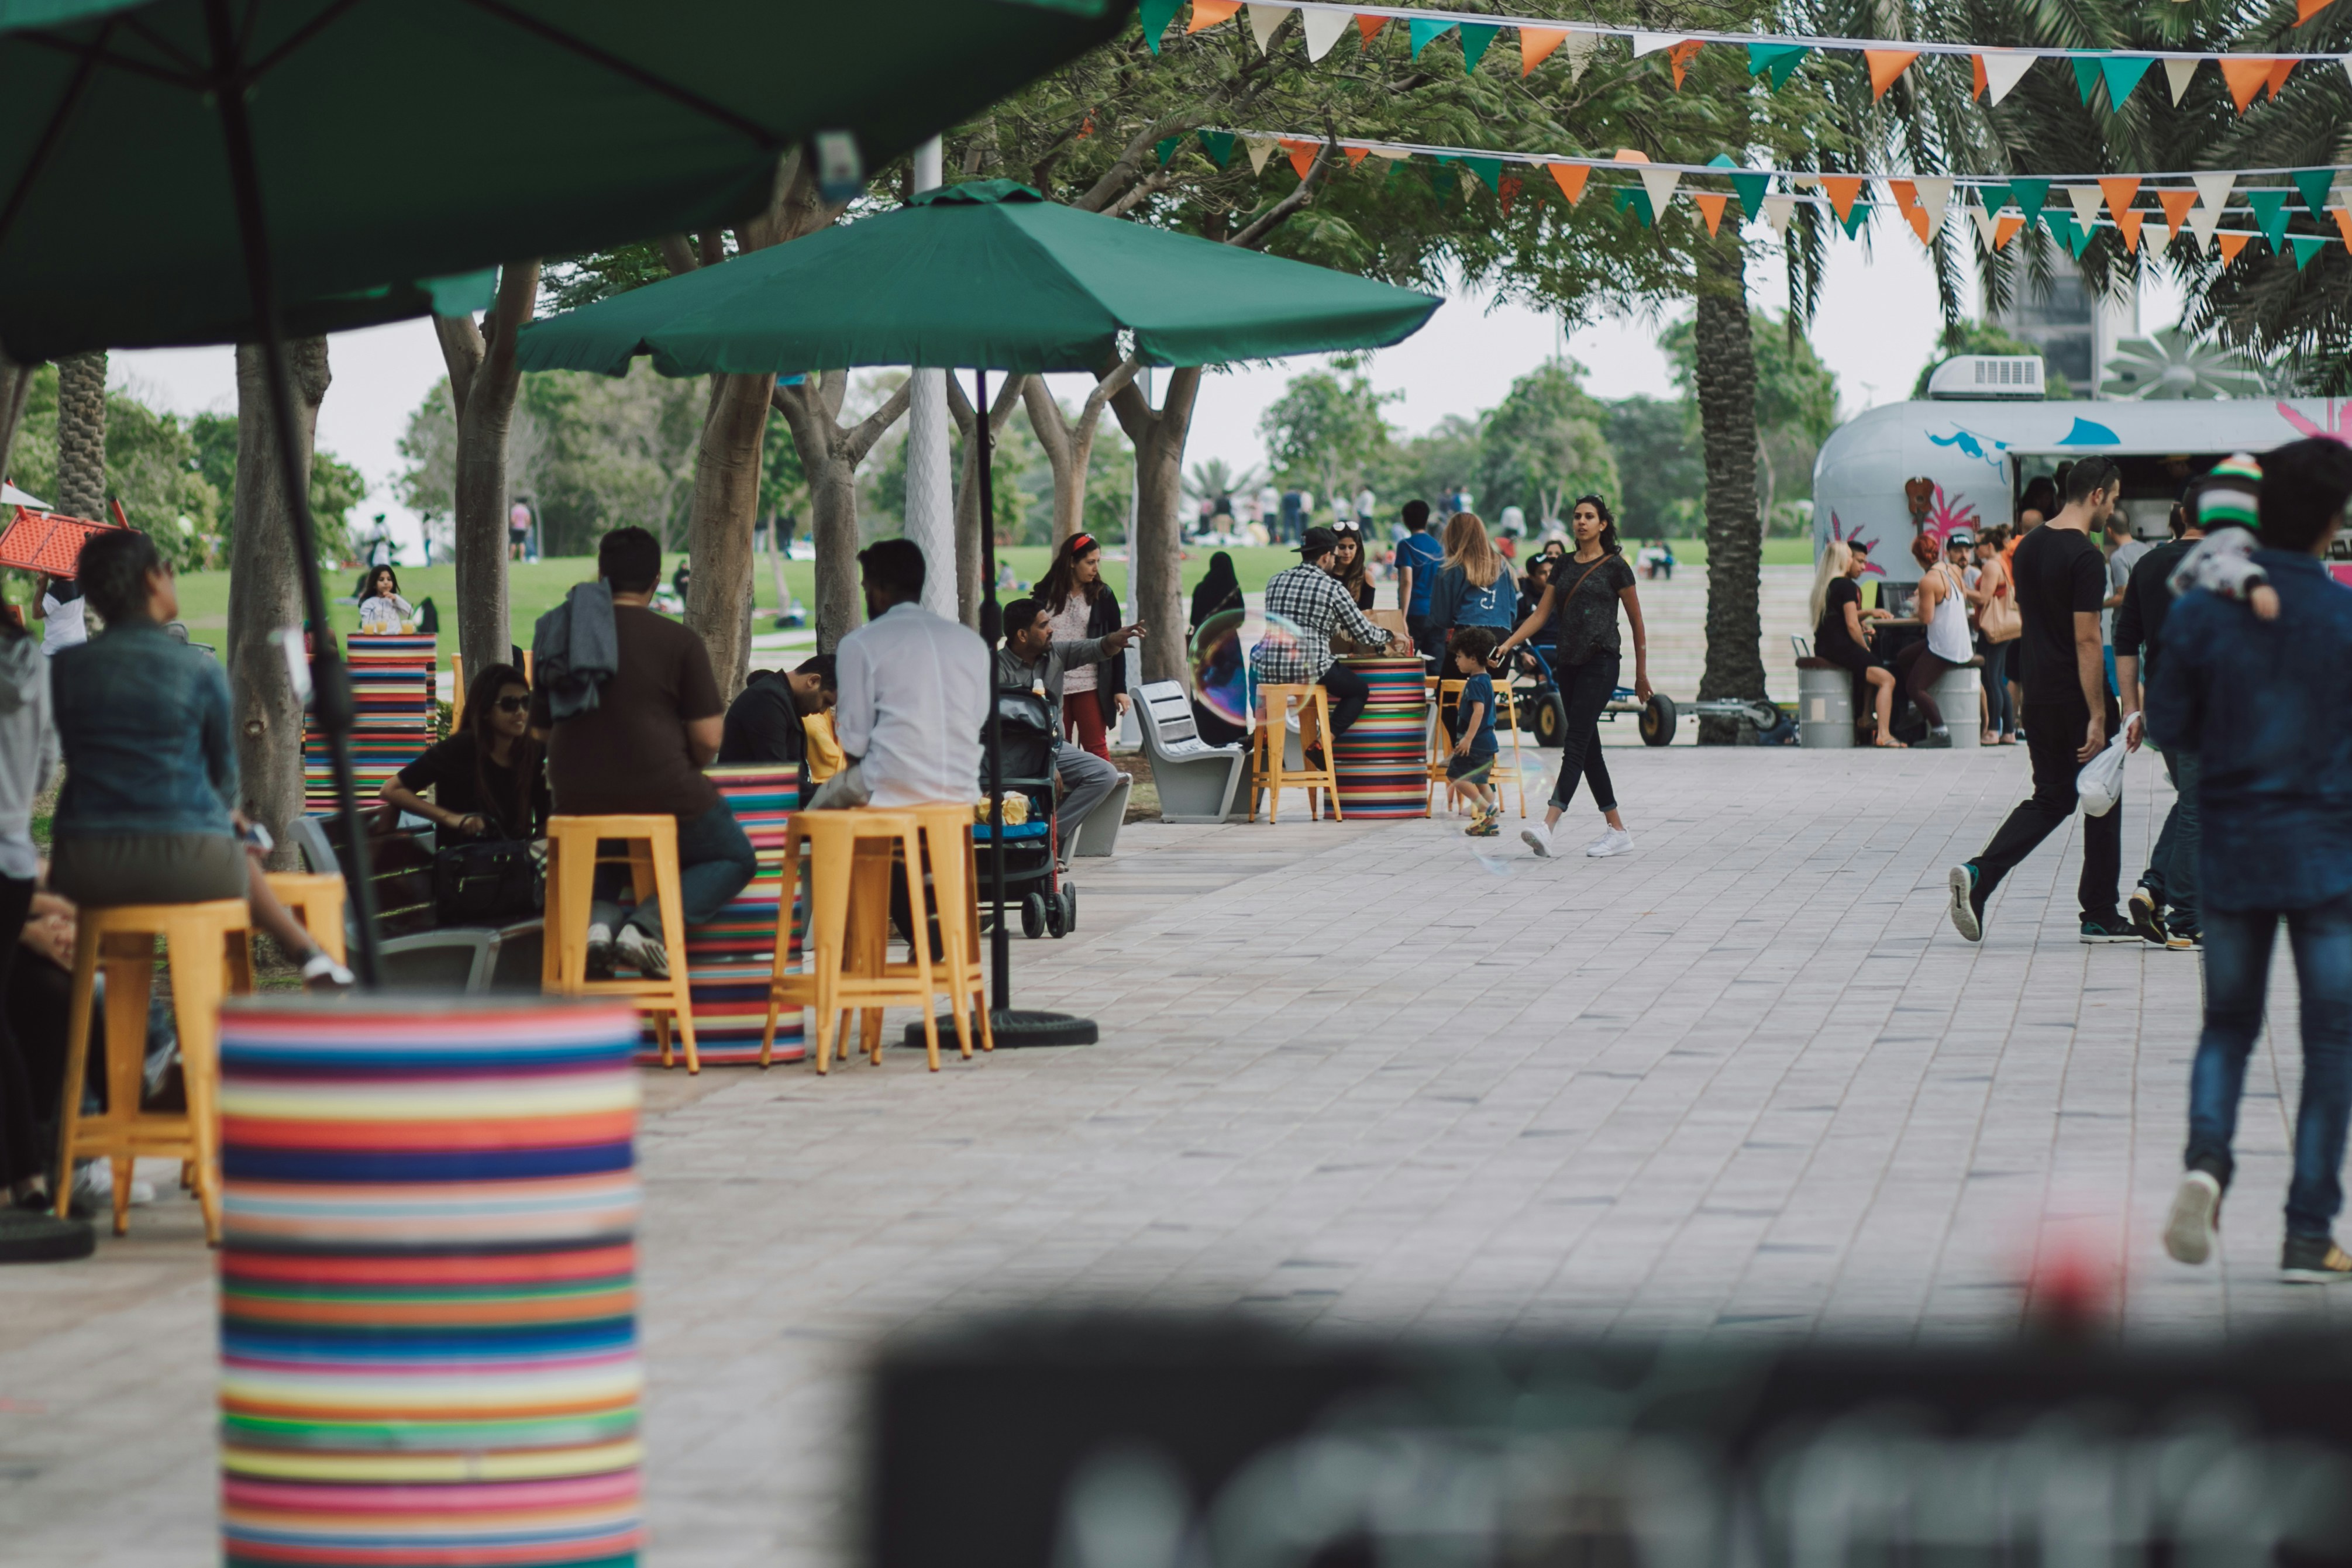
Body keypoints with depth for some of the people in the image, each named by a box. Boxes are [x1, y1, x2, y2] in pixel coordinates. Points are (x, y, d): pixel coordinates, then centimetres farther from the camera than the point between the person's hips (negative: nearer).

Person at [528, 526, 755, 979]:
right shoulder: (678, 641, -8)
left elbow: (541, 729, 13)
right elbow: (707, 740, -9)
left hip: (577, 801, 4)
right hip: (662, 793, -4)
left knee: (601, 861, 36)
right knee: (735, 859, 20)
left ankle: (598, 917, -1)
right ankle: (648, 924, -8)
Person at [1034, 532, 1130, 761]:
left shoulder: (1103, 596, 4)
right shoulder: (1045, 594, 5)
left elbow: (1115, 645, 5)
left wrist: (1120, 689, -1)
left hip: (1090, 688, -1)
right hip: (1053, 688, 1)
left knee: (1096, 748, -2)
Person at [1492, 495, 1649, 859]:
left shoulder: (1614, 567, -3)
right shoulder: (1563, 568, 14)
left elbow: (1637, 623, 2)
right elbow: (1541, 614, 11)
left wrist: (1641, 673, 3)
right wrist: (1507, 644, -3)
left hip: (1600, 662, -7)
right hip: (1567, 662, 7)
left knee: (1576, 742, -16)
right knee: (1588, 747, 8)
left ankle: (1548, 828, -28)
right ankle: (1617, 830, 16)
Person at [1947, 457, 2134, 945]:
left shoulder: (2029, 547, 9)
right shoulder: (2085, 557, -18)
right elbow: (2086, 640, -21)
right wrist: (2098, 716, -19)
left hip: (2038, 697, 8)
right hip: (2078, 698, -8)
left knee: (2051, 799, 13)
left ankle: (1978, 874, -7)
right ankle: (2100, 916, 13)